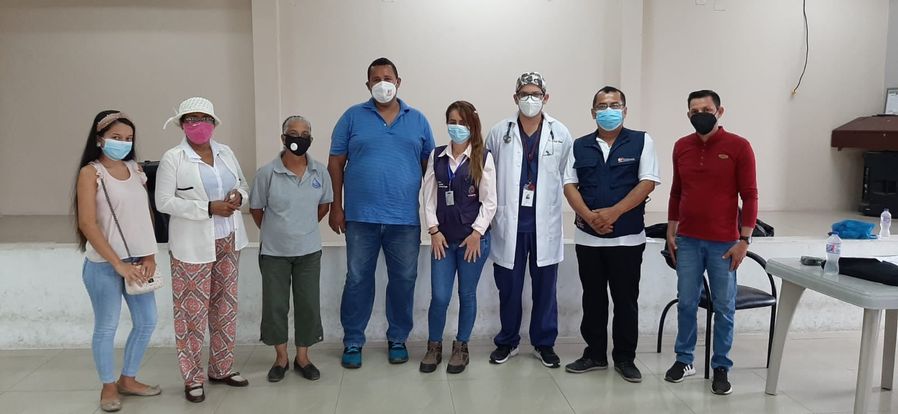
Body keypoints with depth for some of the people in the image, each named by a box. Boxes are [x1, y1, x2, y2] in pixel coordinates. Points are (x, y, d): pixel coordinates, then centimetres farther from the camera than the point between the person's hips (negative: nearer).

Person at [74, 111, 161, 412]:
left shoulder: (135, 169, 8)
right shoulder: (91, 172, -7)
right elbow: (87, 223, -13)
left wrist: (150, 257, 1)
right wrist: (118, 264, -15)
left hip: (138, 261, 6)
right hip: (104, 264, -6)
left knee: (147, 322, 11)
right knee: (106, 327, 5)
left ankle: (128, 380, 29)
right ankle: (108, 387, 24)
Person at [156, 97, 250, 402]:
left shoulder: (226, 152, 8)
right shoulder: (173, 158, -7)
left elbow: (243, 186, 15)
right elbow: (164, 202, -11)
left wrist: (238, 197, -10)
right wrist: (208, 208, -20)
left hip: (228, 240, 5)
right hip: (193, 244, -5)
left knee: (225, 305, 13)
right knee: (193, 310, 1)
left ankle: (222, 368, 27)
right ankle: (193, 378, 15)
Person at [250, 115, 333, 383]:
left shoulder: (320, 172, -5)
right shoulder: (267, 173, -12)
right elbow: (256, 209, 1)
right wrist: (275, 231, 9)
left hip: (309, 250, 2)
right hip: (274, 252, -1)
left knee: (308, 304, 6)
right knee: (275, 304, 6)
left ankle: (302, 357, 24)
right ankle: (281, 358, 25)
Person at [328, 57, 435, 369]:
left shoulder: (417, 120, 8)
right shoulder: (352, 117, 3)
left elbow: (429, 164, 12)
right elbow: (336, 163, 3)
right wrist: (336, 207, -1)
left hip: (405, 218, 2)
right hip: (361, 217, -1)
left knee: (403, 280, 9)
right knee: (358, 280, 7)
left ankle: (398, 340, 26)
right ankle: (353, 342, 21)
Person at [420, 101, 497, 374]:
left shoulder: (483, 158, -2)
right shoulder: (437, 156, 6)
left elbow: (489, 201, -4)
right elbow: (429, 196, 4)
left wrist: (477, 233, -10)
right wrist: (434, 230, -4)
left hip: (473, 238, -2)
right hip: (443, 238, 2)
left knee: (467, 295, 8)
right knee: (439, 297, 1)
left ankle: (461, 348, 25)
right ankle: (434, 346, 22)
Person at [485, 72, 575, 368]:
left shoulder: (561, 134, 2)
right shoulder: (499, 133, 2)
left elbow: (568, 178, 5)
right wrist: (491, 212, 3)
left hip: (545, 223, 0)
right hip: (509, 222, 0)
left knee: (545, 287, 9)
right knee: (508, 287, 9)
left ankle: (544, 343, 25)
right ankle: (507, 342, 26)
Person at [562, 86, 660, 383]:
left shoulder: (641, 141, 1)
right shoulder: (580, 146, 8)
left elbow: (648, 183, -8)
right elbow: (569, 185, 2)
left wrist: (613, 212, -17)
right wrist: (590, 216, -14)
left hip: (627, 237, -2)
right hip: (587, 236, 3)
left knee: (626, 300, 6)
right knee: (593, 299, 11)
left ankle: (625, 358, 20)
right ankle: (594, 354, 24)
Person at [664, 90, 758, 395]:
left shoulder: (738, 147, -6)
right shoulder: (681, 147, 6)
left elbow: (749, 196, -6)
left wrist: (744, 239, -10)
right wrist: (671, 231, 10)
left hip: (724, 243, -3)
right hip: (688, 240, 3)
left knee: (724, 307, 7)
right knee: (686, 303, 10)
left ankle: (721, 368, 19)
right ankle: (684, 360, 24)